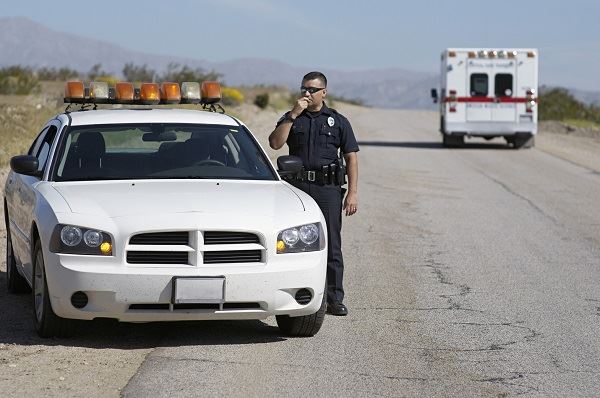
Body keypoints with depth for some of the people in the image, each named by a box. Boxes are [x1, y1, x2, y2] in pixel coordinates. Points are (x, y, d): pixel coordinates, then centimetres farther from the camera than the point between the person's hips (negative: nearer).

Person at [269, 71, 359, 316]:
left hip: (328, 188, -1)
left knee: (331, 246, -1)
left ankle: (335, 299, 2)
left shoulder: (338, 121, 9)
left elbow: (351, 158, 7)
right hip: (297, 187, 1)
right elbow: (275, 143, -7)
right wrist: (293, 115, -12)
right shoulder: (291, 119, 11)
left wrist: (352, 193, -2)